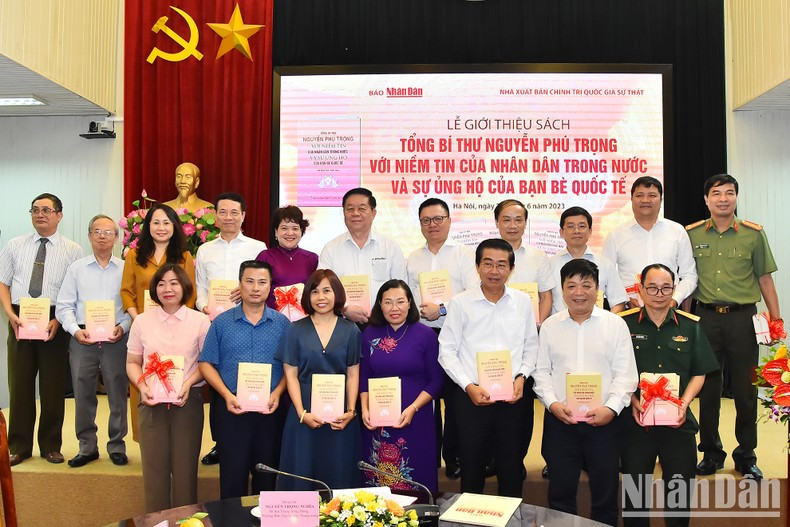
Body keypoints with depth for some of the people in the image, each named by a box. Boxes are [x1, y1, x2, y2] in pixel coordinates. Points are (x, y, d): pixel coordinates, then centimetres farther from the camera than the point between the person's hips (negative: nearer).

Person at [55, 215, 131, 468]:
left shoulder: (125, 269, 5)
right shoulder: (76, 268, 9)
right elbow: (64, 306, 6)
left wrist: (123, 327, -13)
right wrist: (75, 330, -8)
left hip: (116, 340, -1)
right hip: (82, 340, 1)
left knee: (117, 394, 3)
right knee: (83, 395, 7)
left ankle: (116, 446, 17)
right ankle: (87, 447, 21)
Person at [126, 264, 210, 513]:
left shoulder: (200, 321, -1)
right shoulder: (142, 321, 5)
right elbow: (132, 363, 11)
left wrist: (189, 383, -13)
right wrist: (142, 385, -7)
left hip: (187, 401, -1)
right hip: (152, 402, 2)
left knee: (185, 467, 4)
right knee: (154, 466, 4)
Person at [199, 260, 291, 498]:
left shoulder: (282, 323, 4)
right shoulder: (222, 323, 4)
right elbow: (207, 364, 3)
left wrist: (277, 393, -11)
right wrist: (227, 395, -9)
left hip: (270, 409, 1)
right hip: (232, 408, 0)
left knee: (267, 477, 10)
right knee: (232, 476, 6)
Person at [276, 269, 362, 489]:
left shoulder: (350, 330, 5)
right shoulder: (296, 330, 3)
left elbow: (353, 375, 4)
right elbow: (291, 375, 1)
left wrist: (350, 411, -8)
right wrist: (302, 413, -9)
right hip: (305, 411, 0)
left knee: (339, 474, 5)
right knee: (302, 475, 3)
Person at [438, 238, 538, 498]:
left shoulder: (523, 302, 4)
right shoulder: (460, 303, -3)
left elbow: (531, 347, 11)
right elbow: (446, 351, -2)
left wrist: (522, 376, -4)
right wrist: (468, 386, -10)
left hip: (514, 397, 2)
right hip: (472, 398, -2)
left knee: (512, 469, 13)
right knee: (472, 469, 10)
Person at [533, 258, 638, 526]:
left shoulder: (615, 324, 0)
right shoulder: (550, 326, 5)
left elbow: (625, 374, -3)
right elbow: (542, 371, 6)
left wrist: (611, 407, -15)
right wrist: (552, 403, -8)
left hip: (603, 420, -1)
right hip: (559, 419, 1)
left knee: (605, 490, 9)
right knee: (560, 489, 10)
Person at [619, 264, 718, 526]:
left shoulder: (690, 325, 5)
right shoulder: (624, 324, -2)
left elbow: (699, 373, 7)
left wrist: (684, 404, -7)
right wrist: (632, 401, -13)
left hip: (678, 422, 2)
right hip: (635, 421, -1)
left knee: (681, 492, 9)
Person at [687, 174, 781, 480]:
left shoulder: (753, 234, 2)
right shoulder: (692, 235, 4)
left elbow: (764, 279, 4)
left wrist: (776, 320, 0)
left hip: (742, 317, -1)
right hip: (706, 317, 1)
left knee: (745, 389, 6)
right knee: (707, 389, 8)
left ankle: (746, 457, 21)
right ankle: (711, 453, 23)